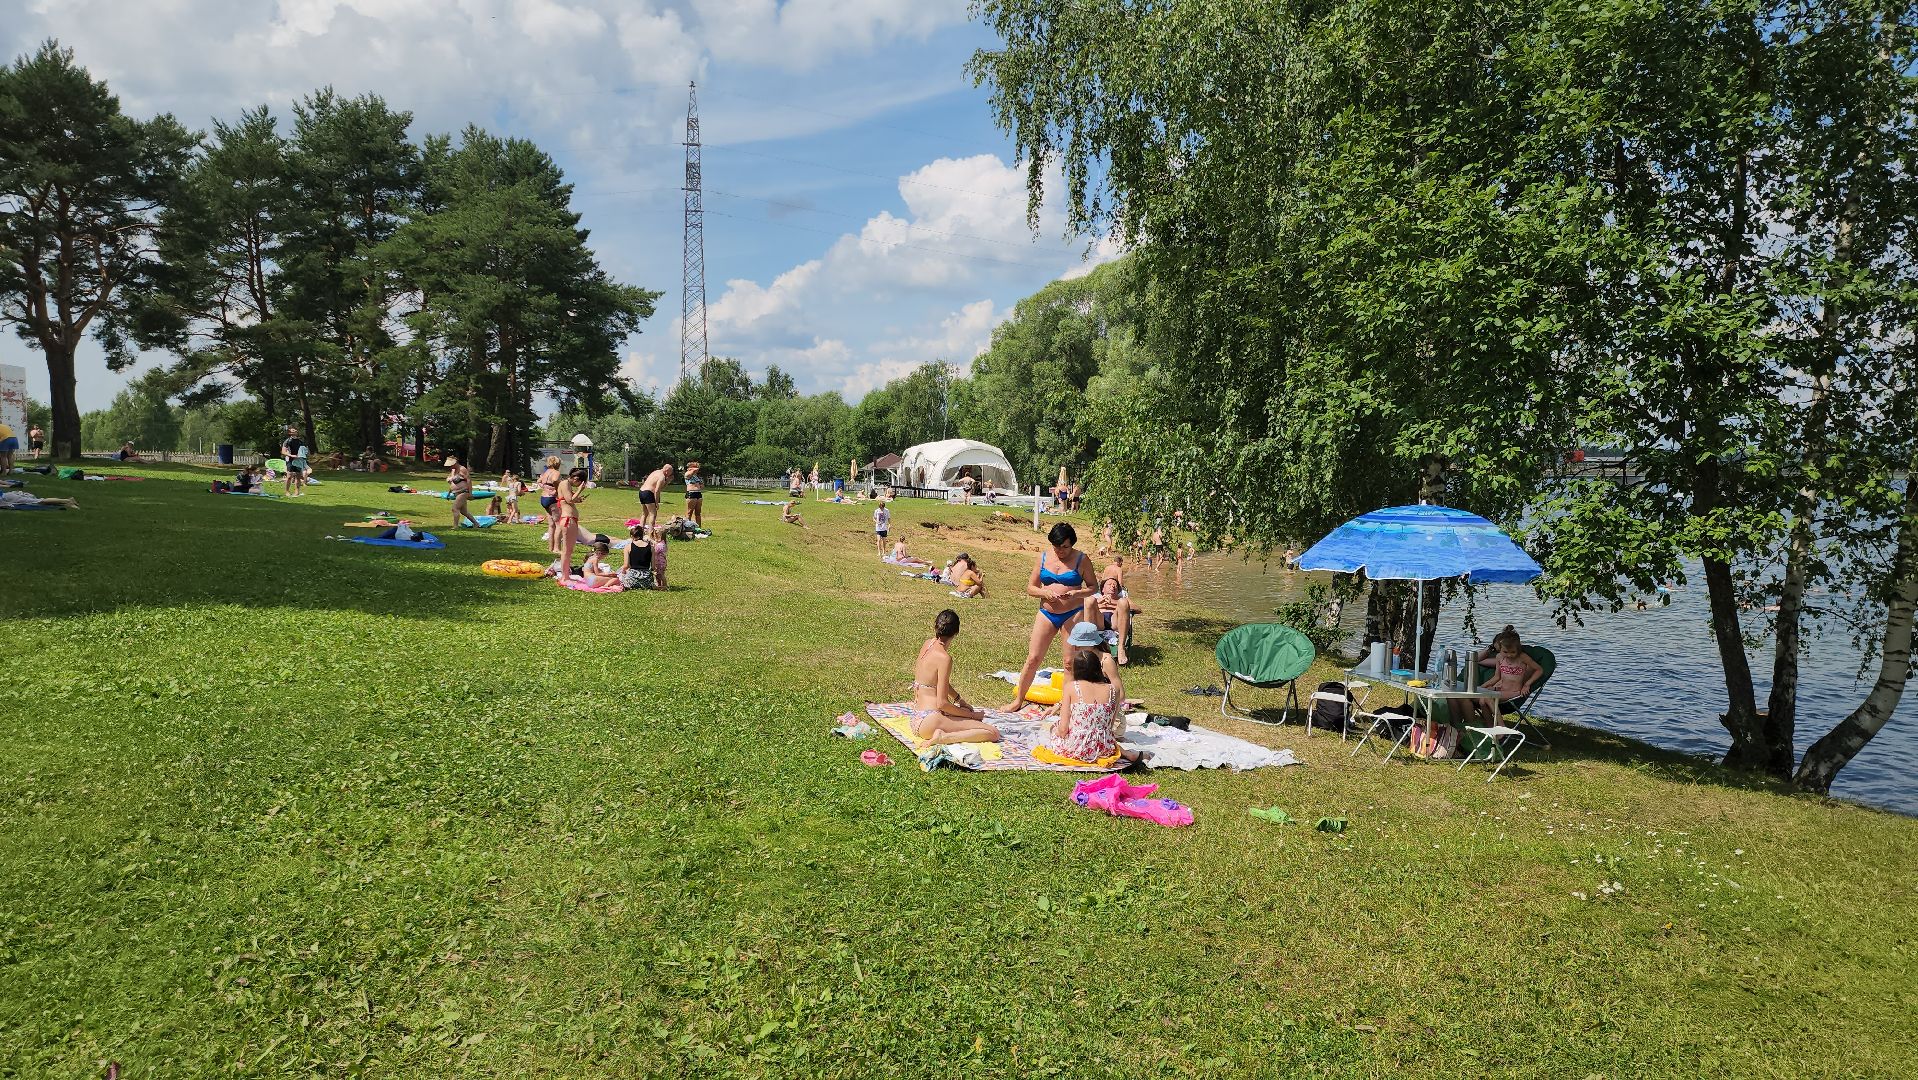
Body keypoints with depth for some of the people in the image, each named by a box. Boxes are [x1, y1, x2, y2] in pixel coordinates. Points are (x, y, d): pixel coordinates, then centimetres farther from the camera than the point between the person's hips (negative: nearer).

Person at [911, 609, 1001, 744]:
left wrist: (959, 700, 20)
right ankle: (943, 737, -21)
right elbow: (942, 703, -18)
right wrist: (972, 715, -6)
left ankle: (942, 736, 10)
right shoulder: (944, 658, -18)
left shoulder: (927, 644, 8)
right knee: (993, 733, -15)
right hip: (930, 721, -10)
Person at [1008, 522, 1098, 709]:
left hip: (1073, 614, -2)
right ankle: (1018, 700, 14)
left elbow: (1093, 588, 1)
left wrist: (1076, 593, -18)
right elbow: (1030, 588, 7)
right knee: (1033, 659, 2)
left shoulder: (1081, 559, -2)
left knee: (1071, 662, -2)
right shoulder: (1043, 557, 4)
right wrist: (1045, 592, -14)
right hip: (1047, 614, 2)